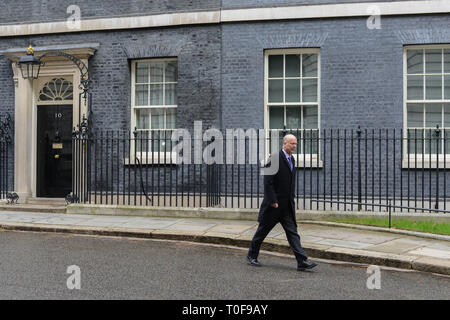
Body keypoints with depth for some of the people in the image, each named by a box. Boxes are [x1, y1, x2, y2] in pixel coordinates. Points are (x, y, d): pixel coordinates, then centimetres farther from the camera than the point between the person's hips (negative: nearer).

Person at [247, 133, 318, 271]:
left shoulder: (292, 159, 12)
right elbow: (268, 182, -18)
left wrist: (291, 198, 16)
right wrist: (273, 201, -18)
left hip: (287, 205, 7)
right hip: (274, 204, -7)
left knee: (292, 231, 0)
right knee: (263, 230, 8)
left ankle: (302, 261, -5)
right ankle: (252, 256, 25)